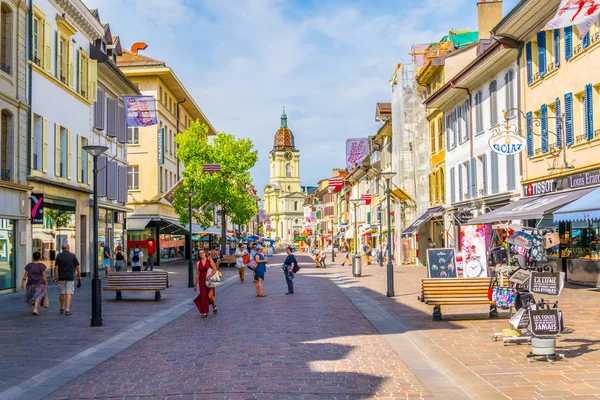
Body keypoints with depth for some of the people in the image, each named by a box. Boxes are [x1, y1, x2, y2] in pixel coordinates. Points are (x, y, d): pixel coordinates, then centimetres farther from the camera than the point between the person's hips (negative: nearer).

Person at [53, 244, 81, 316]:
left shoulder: (59, 256, 0)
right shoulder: (73, 256, -2)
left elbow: (56, 268, -5)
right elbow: (77, 268, -1)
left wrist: (56, 278, -2)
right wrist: (79, 277, 6)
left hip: (61, 277, 2)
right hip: (70, 277, -2)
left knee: (62, 293, 15)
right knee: (69, 293, -3)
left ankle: (62, 309, 26)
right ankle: (67, 310, -12)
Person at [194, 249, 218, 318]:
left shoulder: (209, 260, -1)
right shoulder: (198, 263, 6)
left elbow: (215, 270, -5)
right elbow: (197, 274, 9)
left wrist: (209, 276, -18)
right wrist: (195, 284, 8)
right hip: (202, 280, 3)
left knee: (210, 296, -12)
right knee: (203, 296, -1)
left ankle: (214, 306, 19)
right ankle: (204, 312, 10)